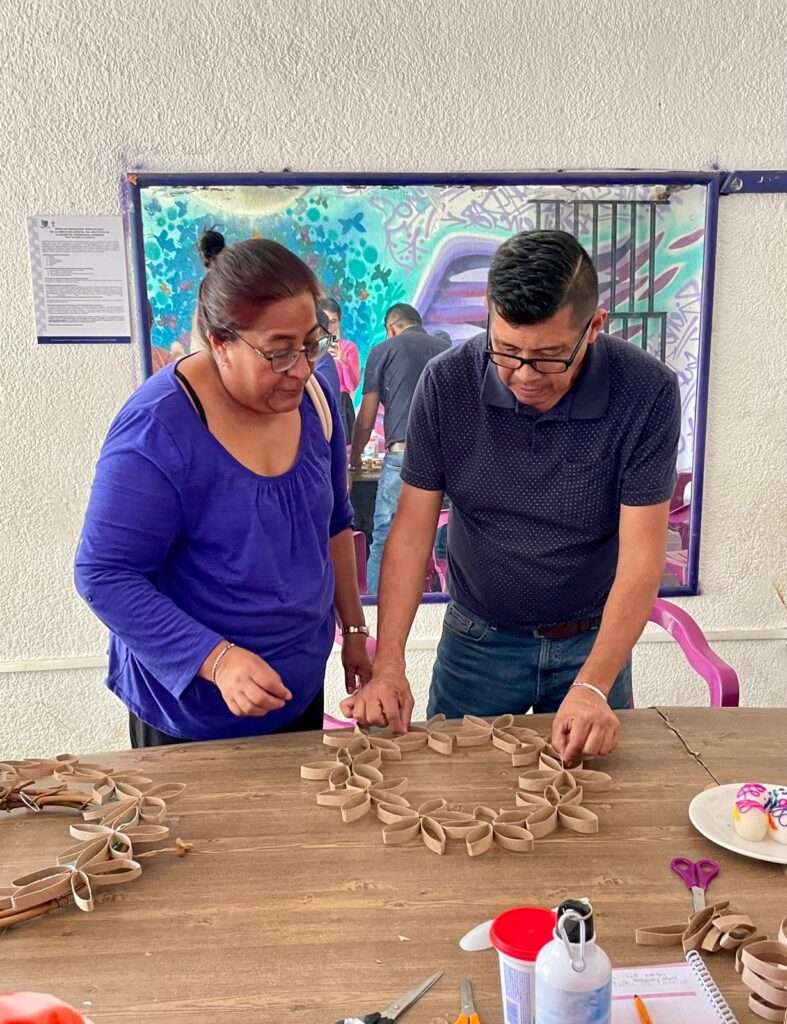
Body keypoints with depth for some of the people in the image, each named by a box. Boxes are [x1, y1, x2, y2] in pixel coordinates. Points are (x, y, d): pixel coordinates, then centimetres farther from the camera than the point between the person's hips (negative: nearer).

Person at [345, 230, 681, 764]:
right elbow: (412, 531, -12)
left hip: (593, 642, 0)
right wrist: (388, 666, -20)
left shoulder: (648, 392, -20)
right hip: (477, 640, 1)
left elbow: (641, 556, -20)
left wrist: (592, 686, -30)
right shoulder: (447, 383, -16)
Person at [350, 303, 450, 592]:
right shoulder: (447, 351, 19)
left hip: (403, 453, -4)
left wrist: (355, 454, 27)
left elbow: (366, 420, 10)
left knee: (385, 541, 4)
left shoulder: (383, 351, 9)